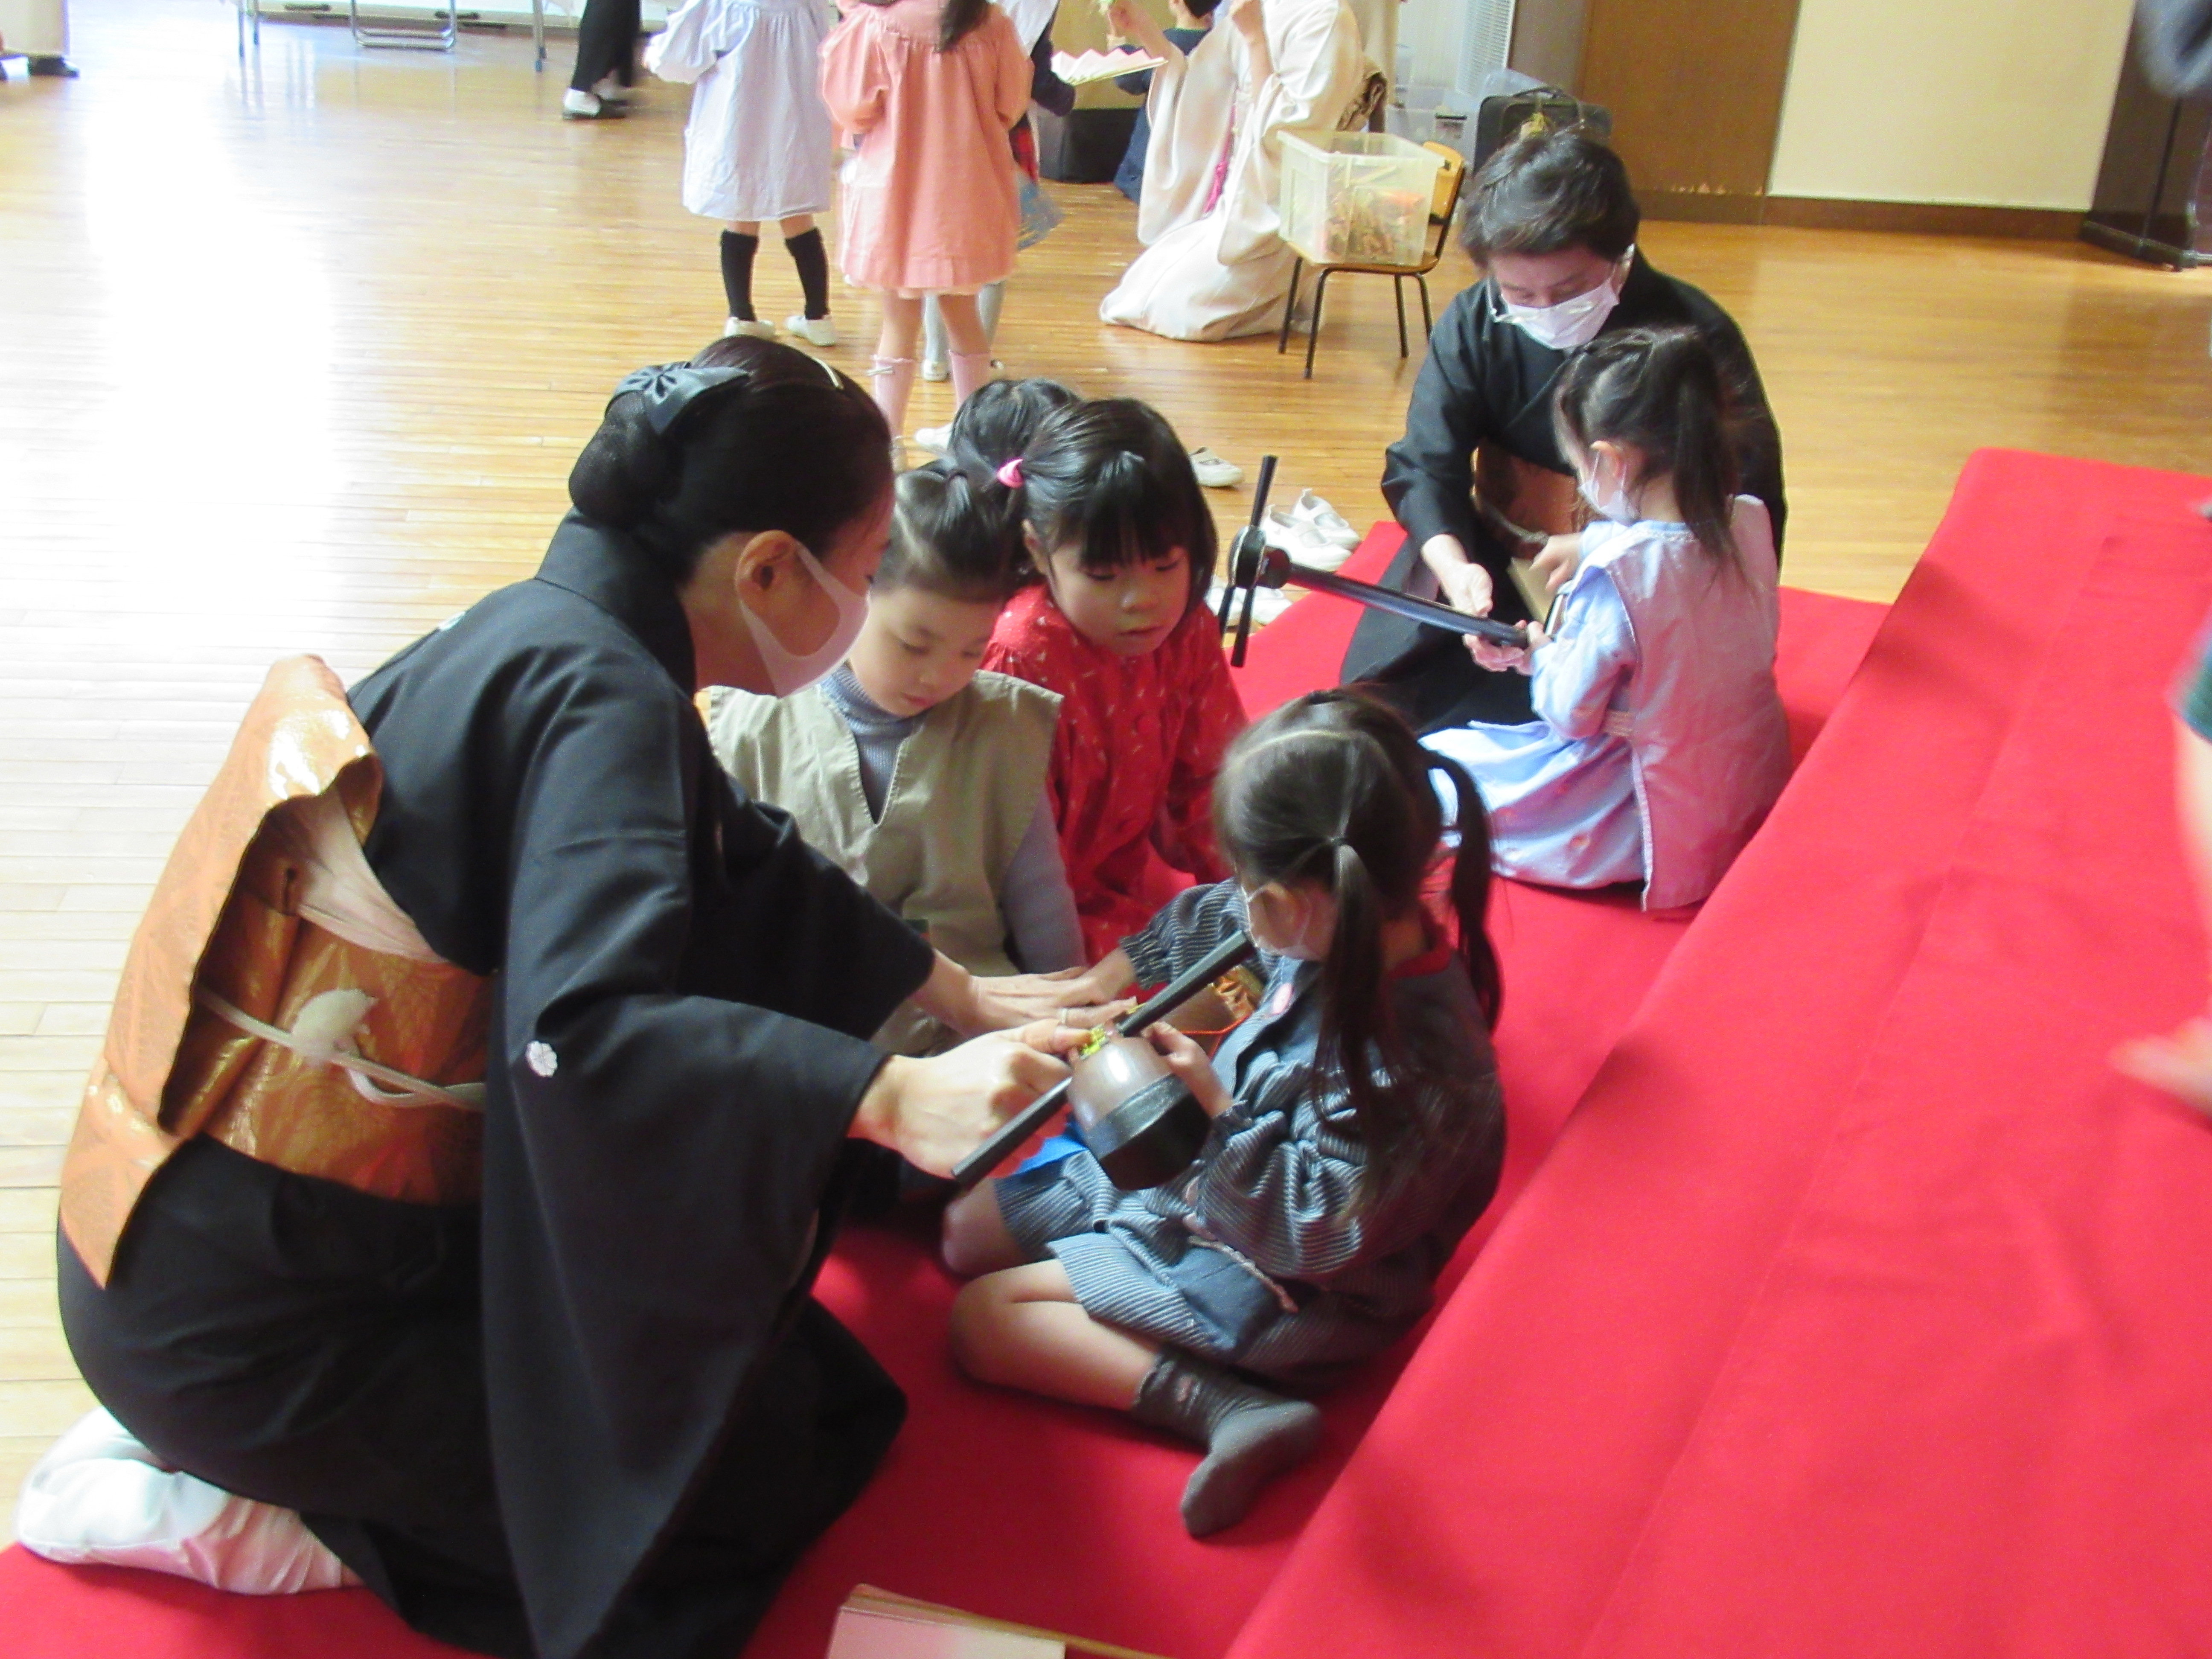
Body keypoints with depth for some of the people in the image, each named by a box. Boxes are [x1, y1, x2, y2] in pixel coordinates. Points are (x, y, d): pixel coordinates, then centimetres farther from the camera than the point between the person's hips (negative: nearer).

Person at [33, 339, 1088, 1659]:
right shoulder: (592, 691, -22)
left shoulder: (556, 635, 6)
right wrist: (893, 1097, -39)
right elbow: (583, 1031, -37)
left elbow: (750, 866, 20)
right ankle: (249, 1514, 1)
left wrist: (966, 997, 23)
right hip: (251, 1336, -9)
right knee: (798, 1438, 0)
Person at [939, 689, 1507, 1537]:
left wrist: (1219, 1106, -27)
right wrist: (1117, 972, 15)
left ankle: (1227, 1409, -15)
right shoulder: (1351, 934, -13)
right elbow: (1206, 922, 10)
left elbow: (1320, 1231, -29)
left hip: (1282, 1290, -9)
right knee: (969, 1228, 13)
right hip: (1204, 1180, 10)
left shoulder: (1411, 1062, -37)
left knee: (984, 1317, -11)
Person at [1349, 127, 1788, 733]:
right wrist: (1454, 565, -27)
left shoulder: (1696, 338, -14)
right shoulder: (1474, 323, -4)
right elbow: (1423, 466, -5)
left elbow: (1750, 507, -16)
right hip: (1492, 575, 4)